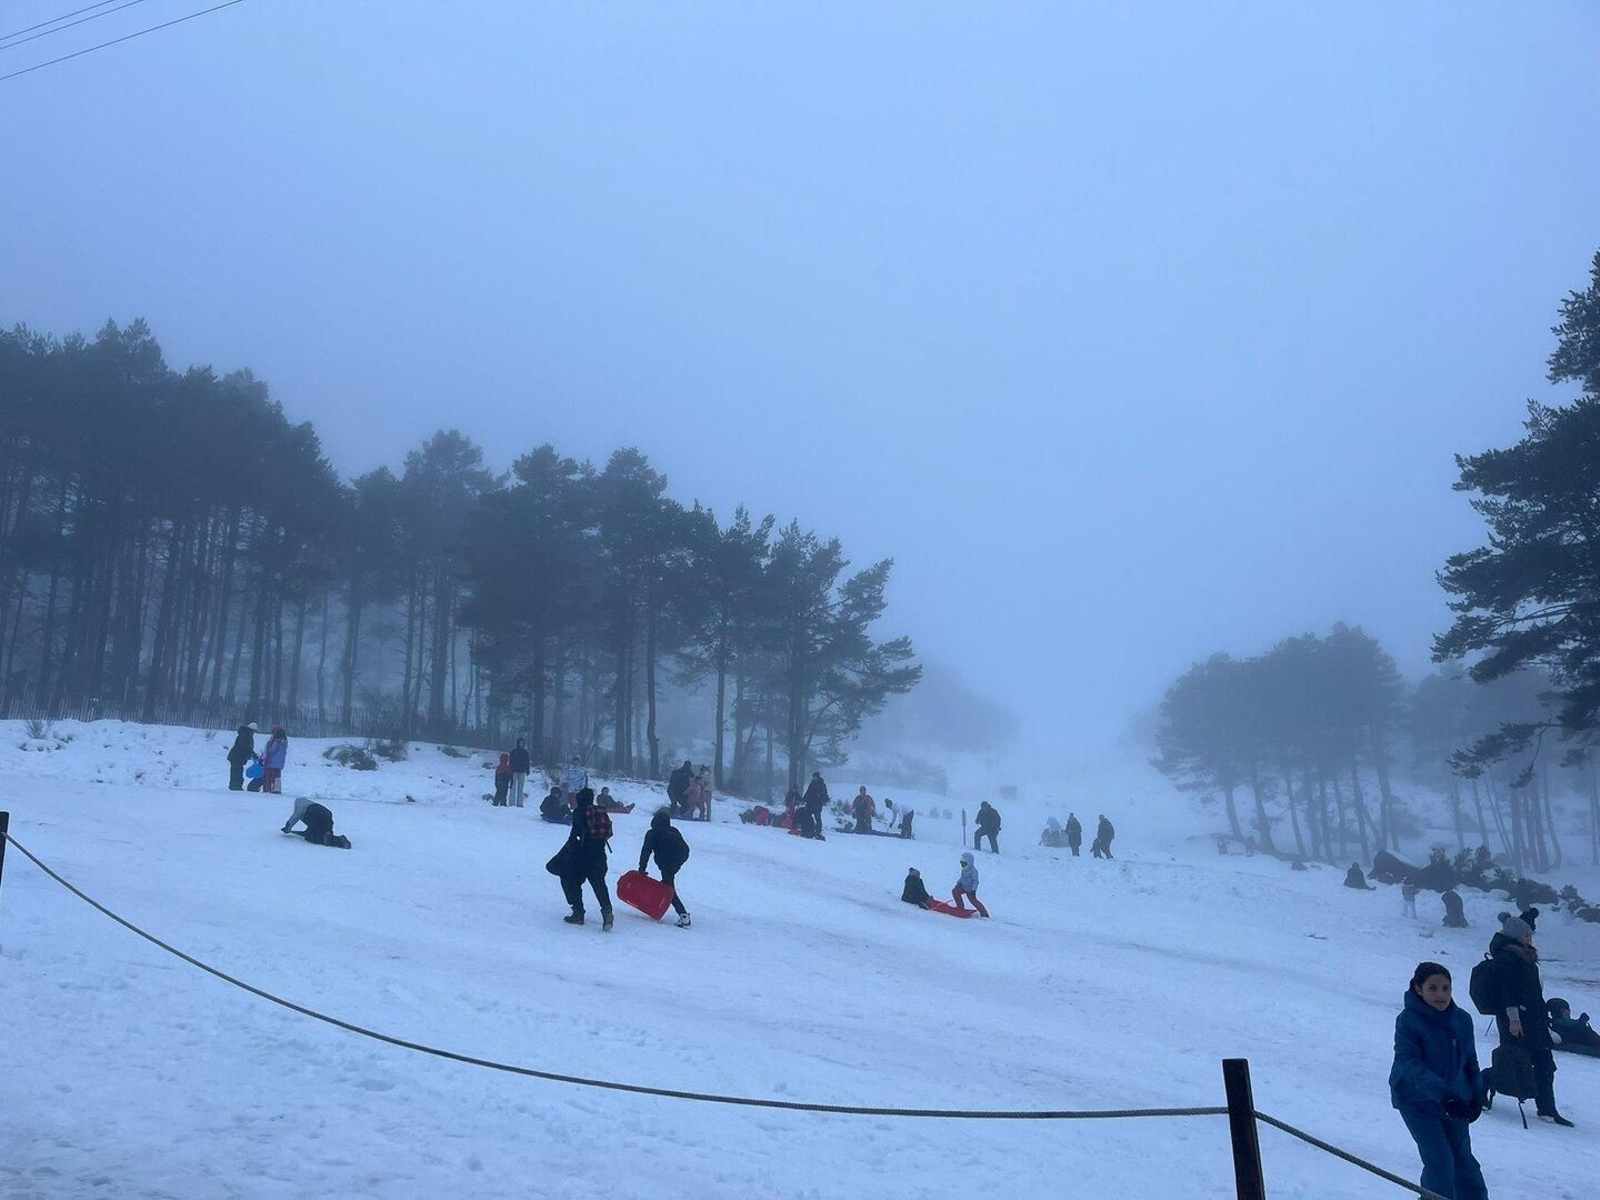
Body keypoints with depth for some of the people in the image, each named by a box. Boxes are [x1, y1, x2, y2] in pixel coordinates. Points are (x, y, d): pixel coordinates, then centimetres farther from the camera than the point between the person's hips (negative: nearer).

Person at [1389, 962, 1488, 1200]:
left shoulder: (1462, 1020, -2)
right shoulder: (1408, 1020, -19)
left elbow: (1470, 1061, 13)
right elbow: (1407, 1064, -29)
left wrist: (1477, 1095, 6)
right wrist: (1441, 1093, -39)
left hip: (1455, 1100, 5)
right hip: (1418, 1102, -5)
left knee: (1463, 1159, 17)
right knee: (1440, 1162, -12)